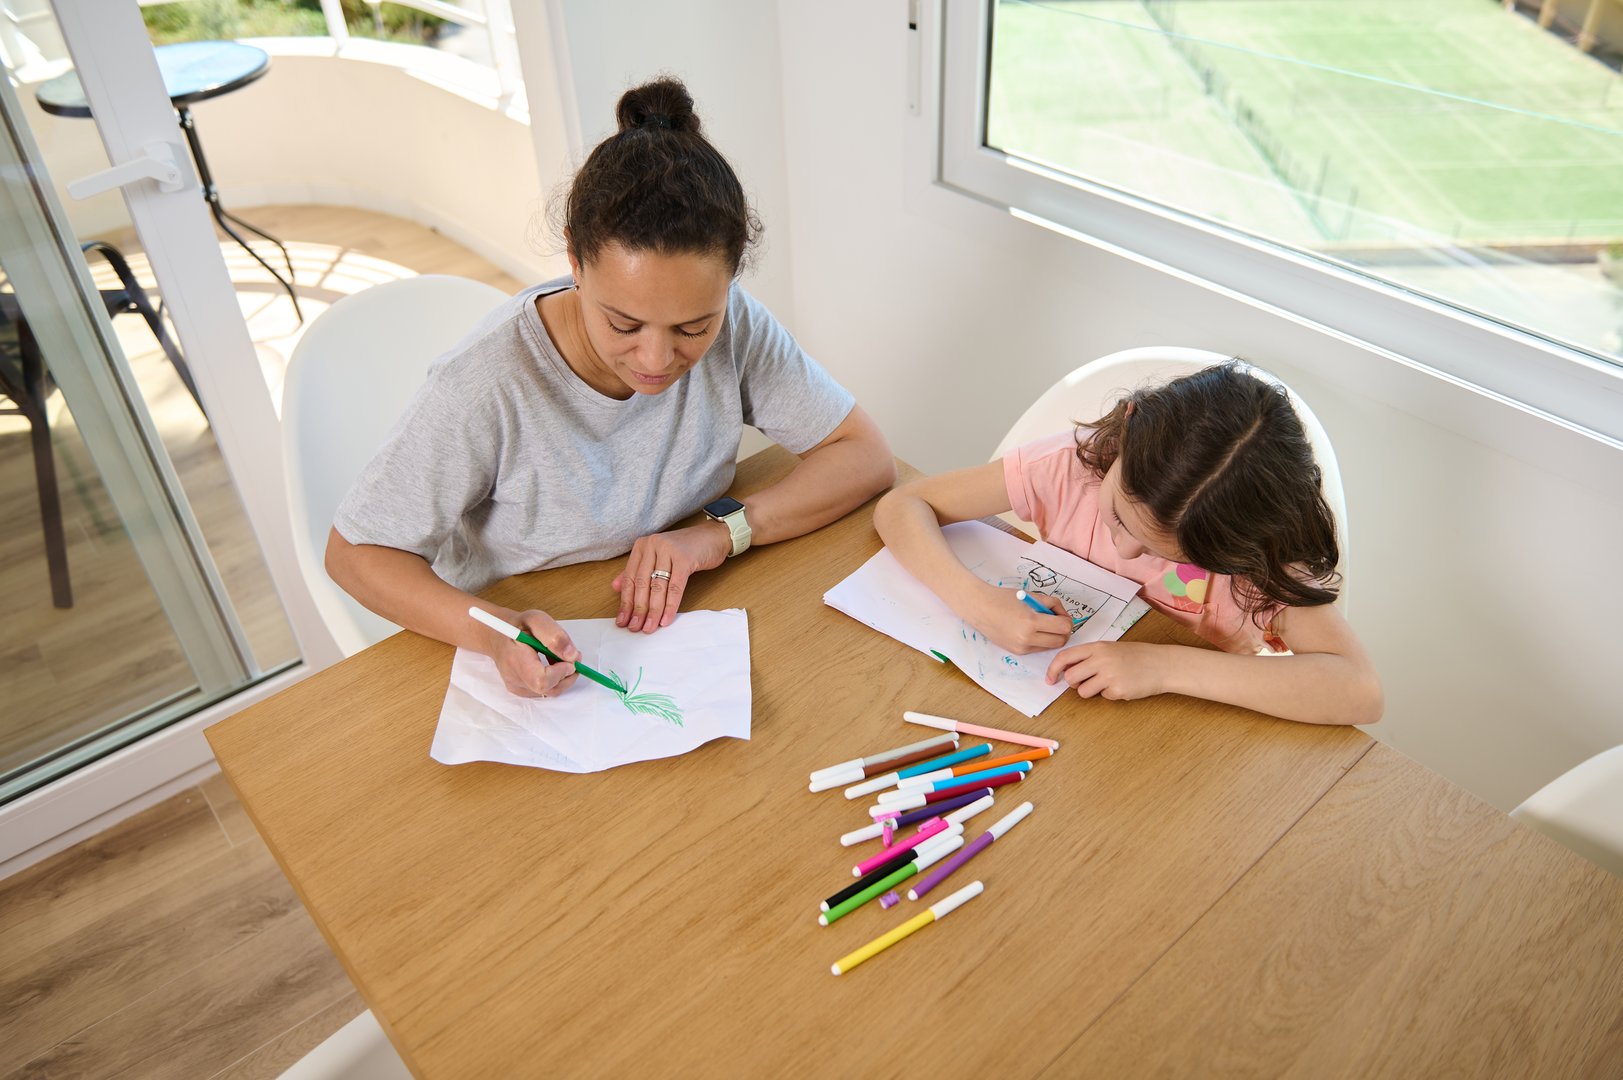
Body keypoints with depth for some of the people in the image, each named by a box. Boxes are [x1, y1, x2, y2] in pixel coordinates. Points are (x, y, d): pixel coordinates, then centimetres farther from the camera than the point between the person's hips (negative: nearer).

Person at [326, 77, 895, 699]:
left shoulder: (733, 327, -15)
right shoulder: (486, 389, -24)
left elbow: (868, 458, -8)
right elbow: (354, 552, -13)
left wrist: (725, 530, -22)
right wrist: (493, 631, -30)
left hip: (681, 638, 2)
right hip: (524, 672, -1)